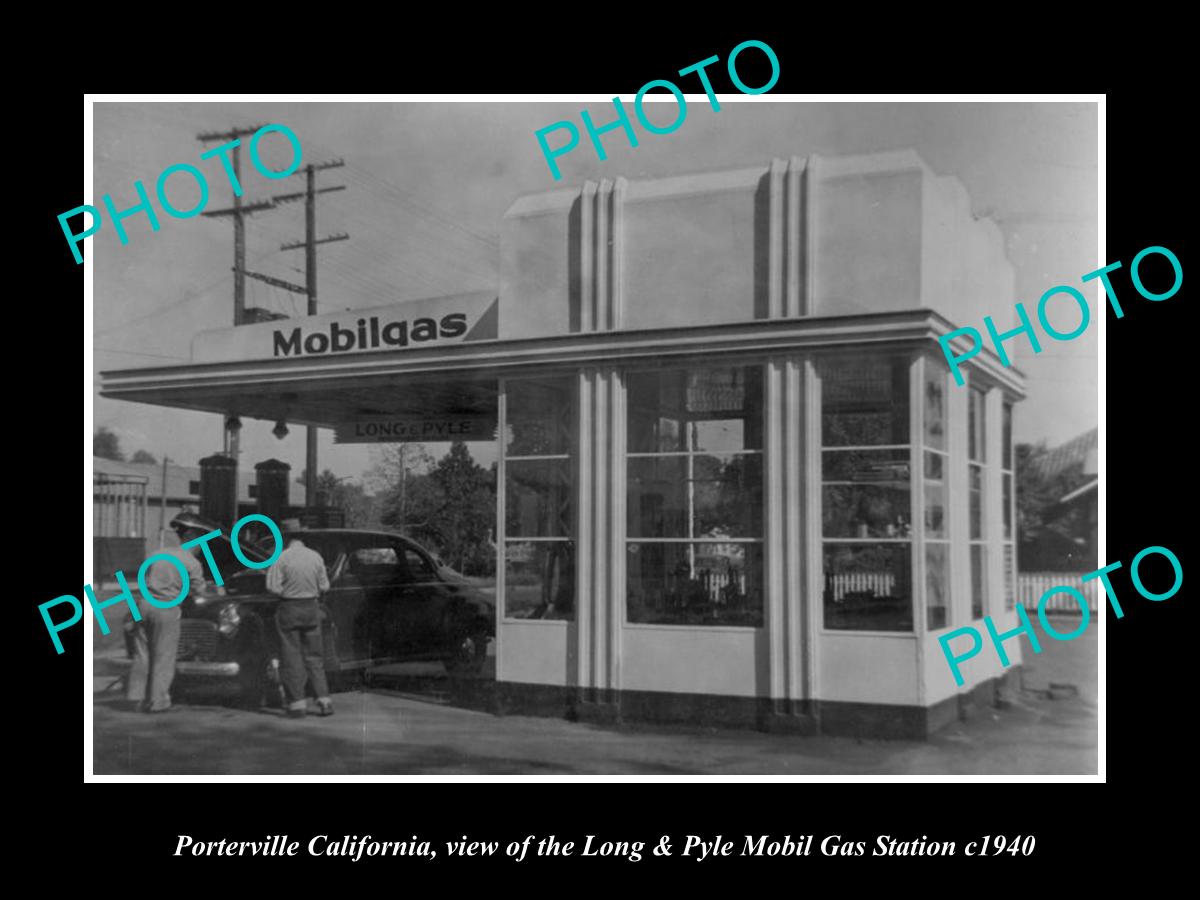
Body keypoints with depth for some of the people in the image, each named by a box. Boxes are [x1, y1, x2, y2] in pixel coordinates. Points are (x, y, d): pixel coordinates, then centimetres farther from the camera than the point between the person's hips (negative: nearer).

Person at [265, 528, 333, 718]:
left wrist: (286, 593, 5)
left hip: (289, 610, -3)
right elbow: (324, 586, 3)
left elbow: (273, 587, -14)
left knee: (291, 658, 5)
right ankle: (324, 700, 9)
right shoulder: (316, 556, 0)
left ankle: (297, 704, 5)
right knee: (314, 657, 13)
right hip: (311, 609, 3)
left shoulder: (281, 558, -11)